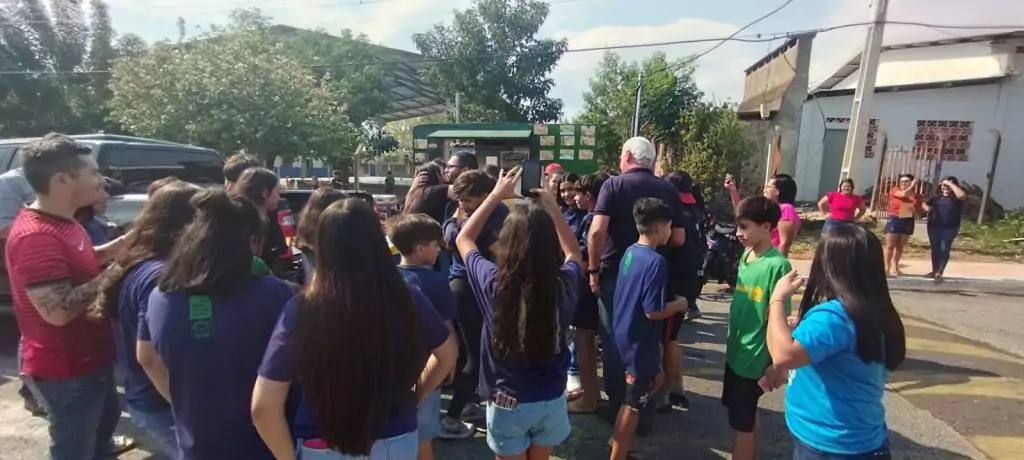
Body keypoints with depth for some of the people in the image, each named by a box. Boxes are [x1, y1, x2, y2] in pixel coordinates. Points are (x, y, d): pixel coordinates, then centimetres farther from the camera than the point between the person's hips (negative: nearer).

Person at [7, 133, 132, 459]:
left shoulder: (61, 223, 3)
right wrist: (110, 276, -23)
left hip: (88, 356, 10)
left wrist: (122, 244, 3)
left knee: (107, 413, 33)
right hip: (64, 368, -10)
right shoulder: (35, 236, -29)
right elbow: (58, 311, -32)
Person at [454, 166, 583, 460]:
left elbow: (463, 240, -2)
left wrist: (496, 196, 0)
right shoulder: (565, 284, -16)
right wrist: (552, 206, 5)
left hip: (508, 403, -2)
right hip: (552, 400, 2)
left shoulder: (494, 283, -22)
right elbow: (574, 252, 9)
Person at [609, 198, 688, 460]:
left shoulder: (630, 252, 4)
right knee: (633, 404, 6)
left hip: (624, 335, 9)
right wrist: (680, 303, -8)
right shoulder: (656, 262, -23)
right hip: (640, 342, -9)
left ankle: (618, 439, 35)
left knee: (657, 379, 26)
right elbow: (653, 311, -24)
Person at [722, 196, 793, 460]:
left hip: (754, 359, -7)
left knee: (742, 423, 6)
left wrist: (776, 364, -16)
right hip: (736, 351, 7)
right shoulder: (746, 254, 2)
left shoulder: (777, 265, -20)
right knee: (746, 416, 22)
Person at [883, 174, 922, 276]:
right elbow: (903, 194, -24)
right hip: (894, 220, -4)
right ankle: (887, 267, -3)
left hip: (908, 222, 4)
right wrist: (912, 186, -9)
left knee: (900, 246, 8)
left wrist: (913, 209, -8)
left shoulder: (916, 196, 7)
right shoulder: (894, 191, -3)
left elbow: (917, 212, 14)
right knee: (890, 245, -5)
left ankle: (895, 267, 14)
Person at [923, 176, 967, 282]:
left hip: (950, 228, -4)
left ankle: (939, 273, -7)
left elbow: (962, 195, -26)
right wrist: (927, 208, -3)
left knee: (944, 249, -9)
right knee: (935, 249, 10)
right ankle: (934, 271, 20)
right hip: (934, 226, 4)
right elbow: (925, 204, 22)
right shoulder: (936, 197, 10)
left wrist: (951, 184, -19)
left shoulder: (956, 198, -3)